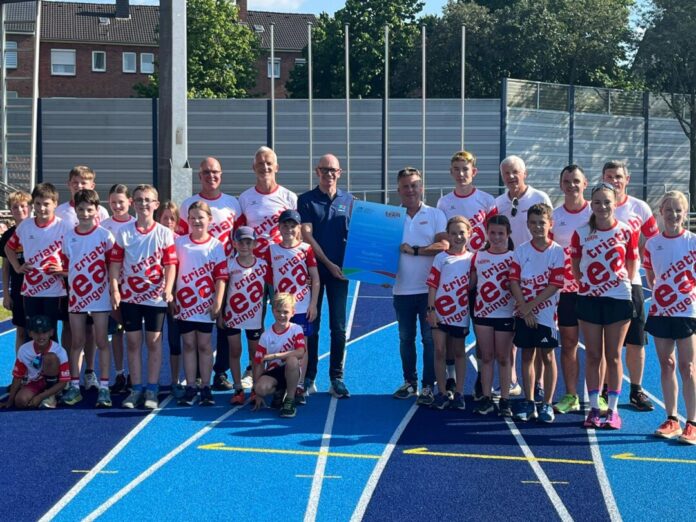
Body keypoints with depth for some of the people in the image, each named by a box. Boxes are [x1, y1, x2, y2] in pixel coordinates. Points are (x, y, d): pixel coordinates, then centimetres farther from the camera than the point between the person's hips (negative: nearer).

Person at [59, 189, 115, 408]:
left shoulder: (105, 235, -5)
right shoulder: (68, 237, 6)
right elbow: (67, 267, 15)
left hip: (99, 297, -3)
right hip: (76, 296, 3)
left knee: (102, 342, 1)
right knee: (77, 343, 8)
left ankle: (104, 388, 5)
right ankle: (74, 386, 15)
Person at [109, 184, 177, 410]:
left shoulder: (164, 233, -3)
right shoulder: (124, 232, 2)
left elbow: (170, 264, -6)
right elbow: (115, 262, 2)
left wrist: (168, 289, -19)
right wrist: (114, 290, -7)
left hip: (155, 296, -2)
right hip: (129, 295, 2)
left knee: (154, 342, 4)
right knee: (133, 342, 6)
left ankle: (152, 390, 10)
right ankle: (136, 389, 15)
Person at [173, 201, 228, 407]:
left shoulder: (216, 246, -1)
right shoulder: (179, 242, 3)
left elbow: (221, 276, -3)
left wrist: (217, 303, -9)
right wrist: (171, 297, 0)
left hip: (206, 304, -1)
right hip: (184, 303, 1)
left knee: (204, 345, 5)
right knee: (189, 345, 6)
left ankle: (206, 388, 11)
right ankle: (190, 388, 11)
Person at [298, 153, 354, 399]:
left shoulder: (349, 200, 8)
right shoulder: (306, 200, 1)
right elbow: (307, 236, -5)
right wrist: (328, 263, -12)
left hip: (340, 270, 2)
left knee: (339, 327, 2)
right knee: (311, 325, 3)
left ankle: (337, 379, 8)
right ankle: (308, 379, 9)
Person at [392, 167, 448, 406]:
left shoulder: (435, 215, 1)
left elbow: (444, 245, -10)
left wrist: (413, 250, -15)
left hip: (430, 288, -3)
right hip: (402, 289, 3)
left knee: (430, 338, 0)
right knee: (405, 338, 11)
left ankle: (428, 386, 6)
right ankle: (409, 382, 23)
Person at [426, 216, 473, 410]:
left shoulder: (472, 258, 3)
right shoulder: (441, 258, 0)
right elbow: (432, 285, -2)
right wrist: (431, 310, -9)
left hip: (460, 314, 1)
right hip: (440, 312, -1)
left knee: (459, 352, 10)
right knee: (440, 351, -1)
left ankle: (459, 393, 16)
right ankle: (442, 393, 7)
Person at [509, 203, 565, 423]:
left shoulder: (557, 252, -6)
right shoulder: (521, 250, 2)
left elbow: (555, 285, -11)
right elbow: (514, 281, -2)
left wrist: (531, 305, -14)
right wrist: (525, 309, -11)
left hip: (546, 313, -3)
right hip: (524, 312, 3)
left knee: (547, 356, 2)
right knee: (527, 355, 8)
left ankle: (547, 405, 9)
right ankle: (529, 403, 17)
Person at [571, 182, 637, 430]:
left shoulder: (626, 232, -4)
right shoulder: (581, 234, -2)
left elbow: (631, 266, 4)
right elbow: (575, 267, 8)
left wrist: (619, 285, 0)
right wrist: (587, 284, 1)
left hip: (618, 299, -1)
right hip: (589, 299, 1)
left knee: (613, 356, 4)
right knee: (592, 355, 6)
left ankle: (613, 410, 11)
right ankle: (594, 409, 14)